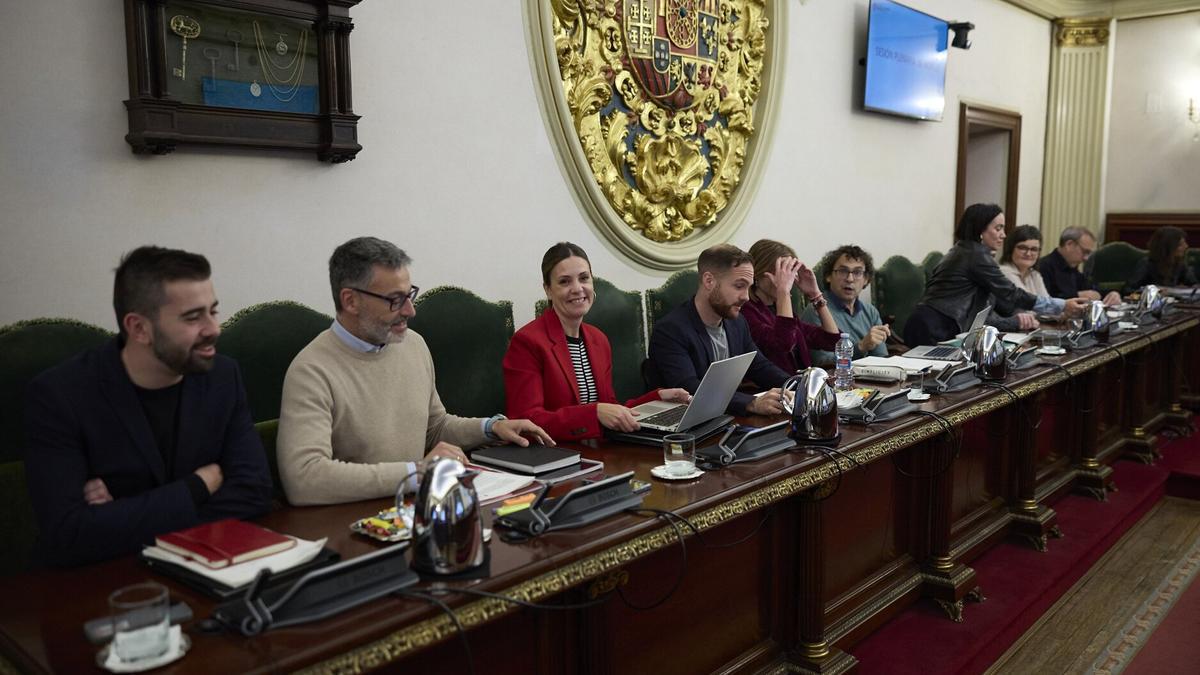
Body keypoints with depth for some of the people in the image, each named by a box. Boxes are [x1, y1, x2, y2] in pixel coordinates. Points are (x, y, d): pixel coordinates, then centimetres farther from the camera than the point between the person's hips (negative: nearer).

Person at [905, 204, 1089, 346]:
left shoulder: (965, 250, 18)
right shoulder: (977, 255, -10)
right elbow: (1010, 293, -11)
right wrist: (1063, 306, -8)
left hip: (936, 328, 10)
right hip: (933, 331, -10)